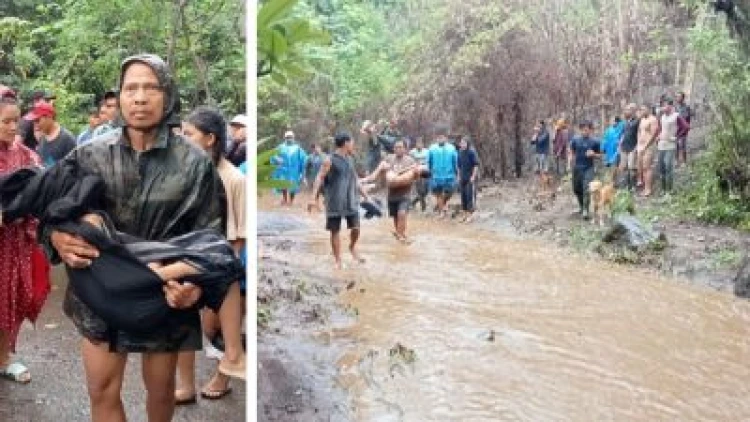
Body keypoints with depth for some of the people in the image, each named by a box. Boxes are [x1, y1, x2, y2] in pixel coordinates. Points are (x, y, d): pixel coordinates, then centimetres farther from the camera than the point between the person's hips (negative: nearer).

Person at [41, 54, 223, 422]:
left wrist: (196, 284, -24)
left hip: (165, 295, -1)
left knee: (161, 389, 17)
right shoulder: (89, 155, -4)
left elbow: (208, 233, -7)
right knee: (102, 391, 9)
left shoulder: (194, 163, -8)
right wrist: (57, 237, -23)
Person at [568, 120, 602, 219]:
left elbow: (599, 155, 6)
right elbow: (571, 153, 11)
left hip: (588, 168, -3)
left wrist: (593, 154, -14)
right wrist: (569, 164, -2)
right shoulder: (575, 140, 3)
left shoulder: (595, 142, -2)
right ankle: (582, 207, 35)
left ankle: (585, 210, -11)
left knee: (586, 189, -15)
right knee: (577, 189, 12)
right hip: (577, 168, 3)